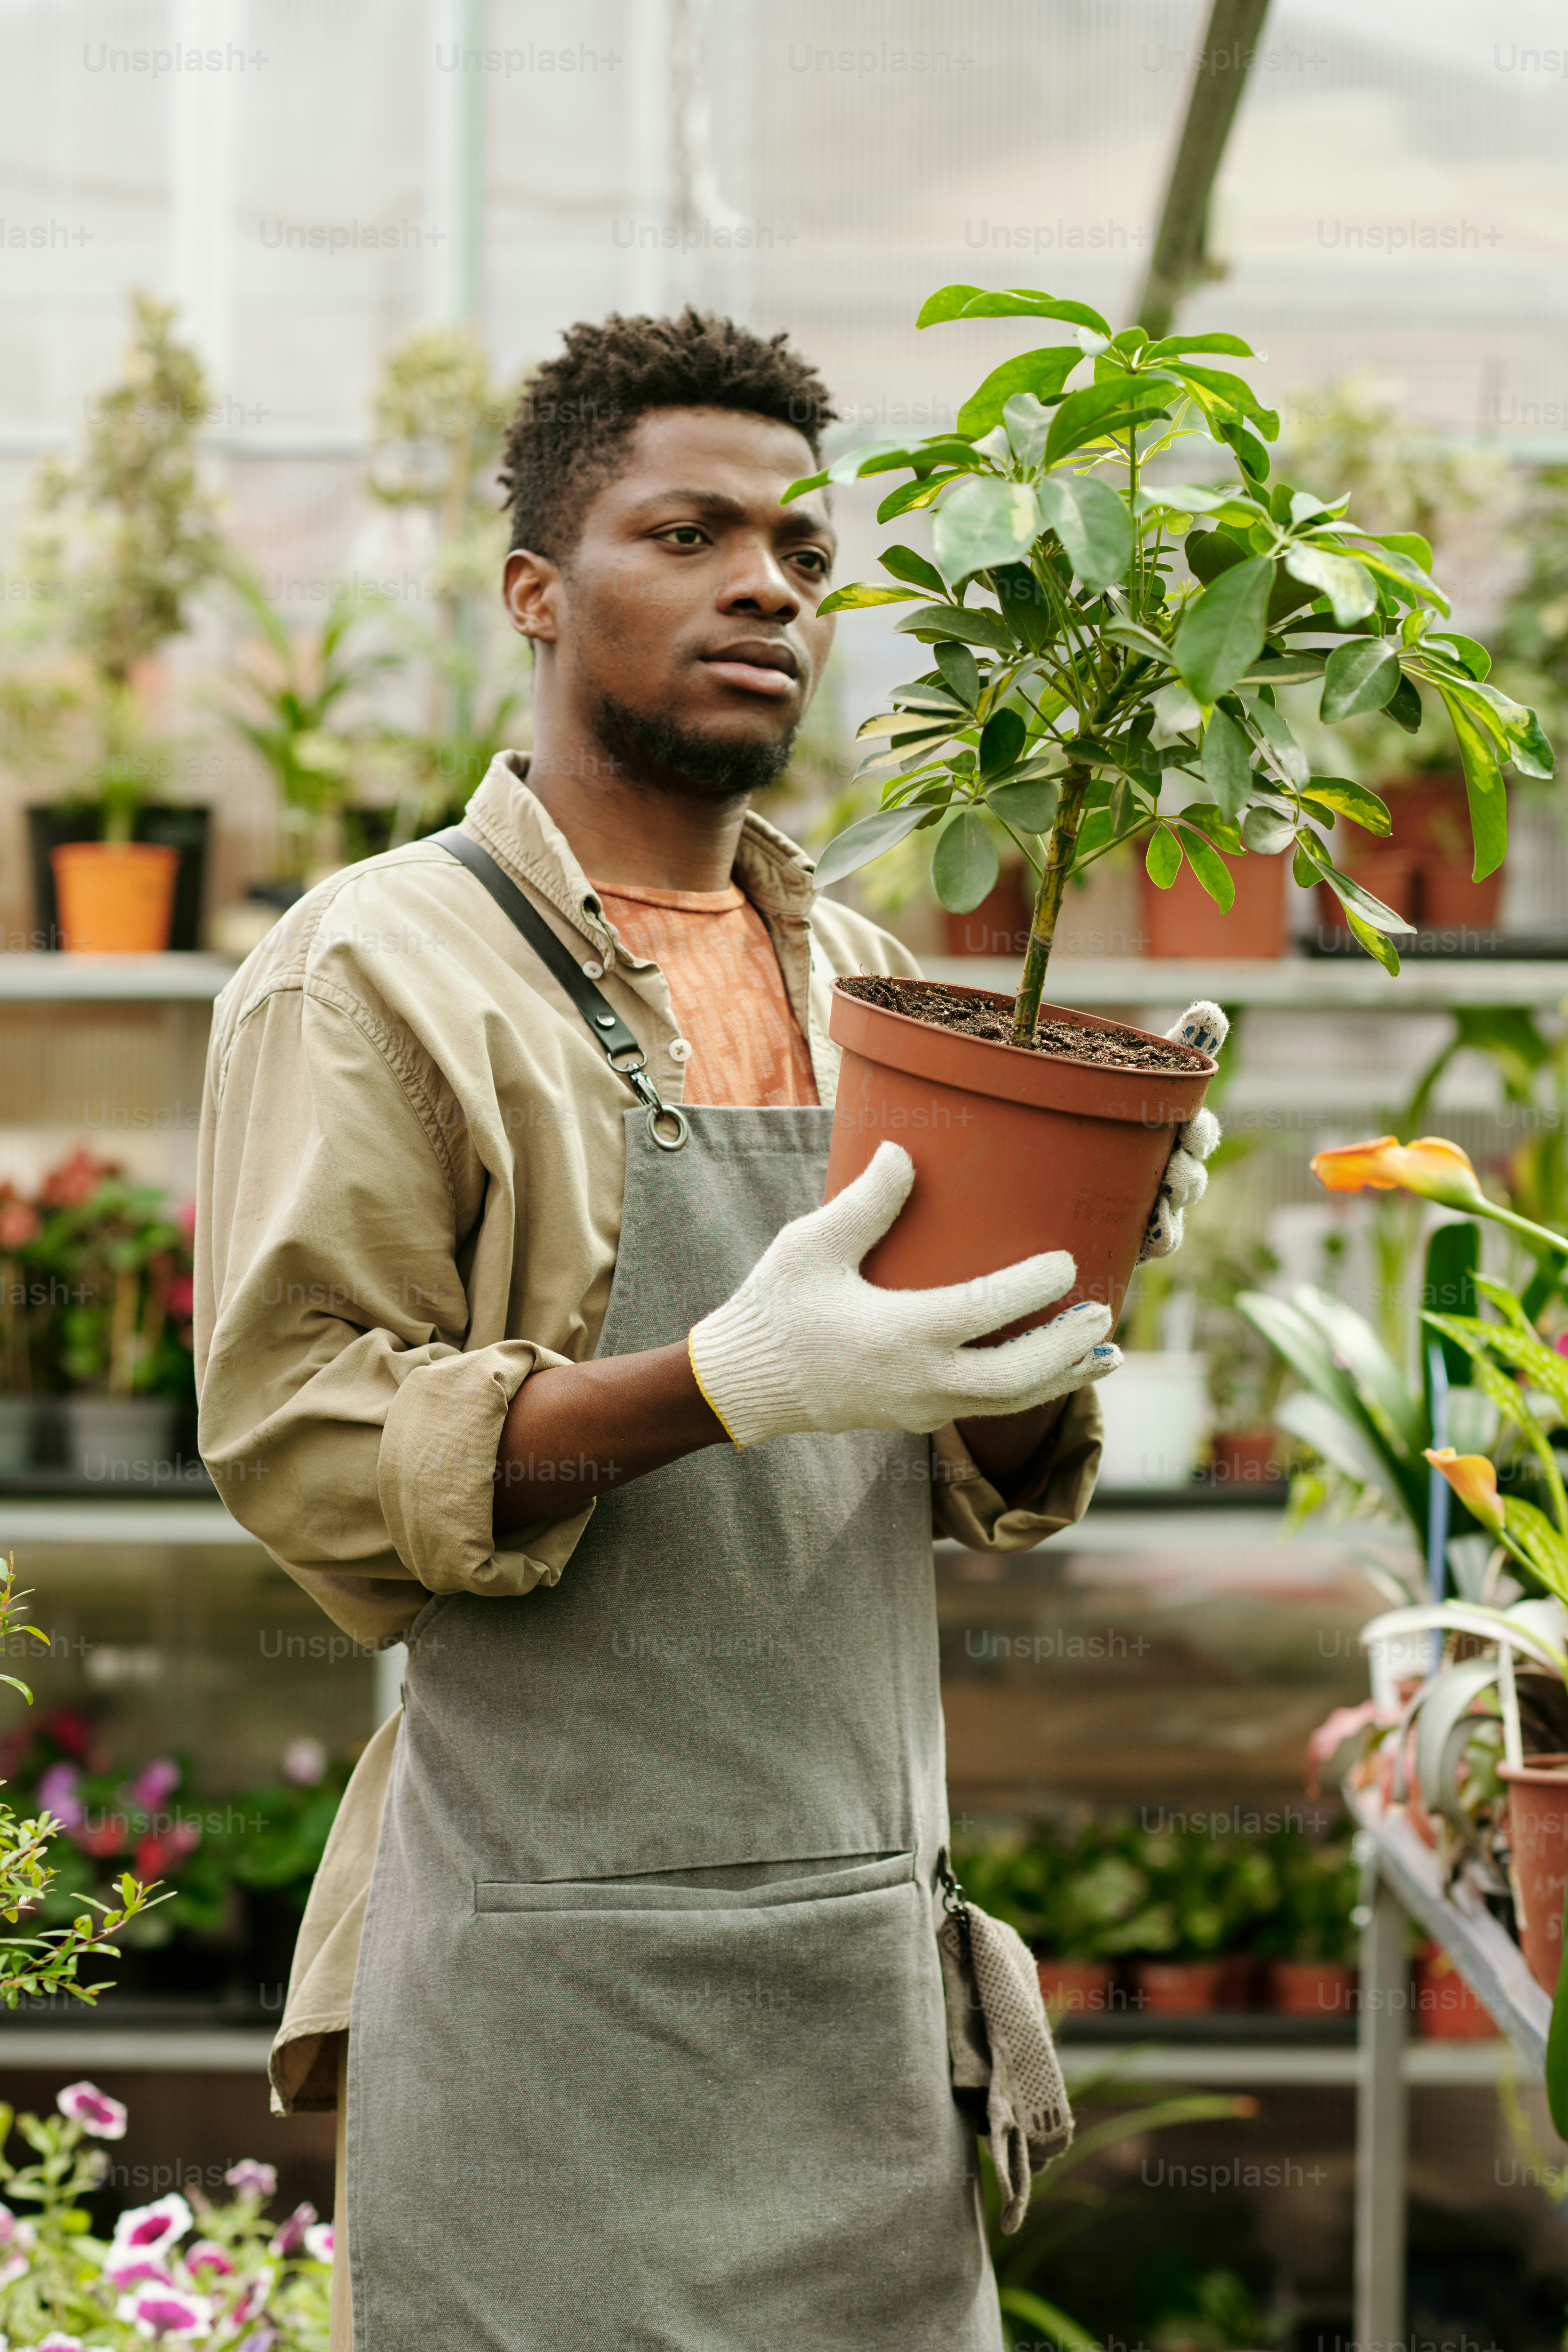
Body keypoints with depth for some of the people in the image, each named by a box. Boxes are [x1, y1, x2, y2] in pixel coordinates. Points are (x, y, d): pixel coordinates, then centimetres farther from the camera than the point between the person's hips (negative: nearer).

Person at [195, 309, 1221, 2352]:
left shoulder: (857, 977, 13)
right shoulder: (378, 970, -5)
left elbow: (982, 1487, 14)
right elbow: (296, 1445, -14)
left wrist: (1052, 1309, -9)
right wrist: (732, 1380, -26)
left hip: (863, 1948, 6)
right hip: (558, 1978, -6)